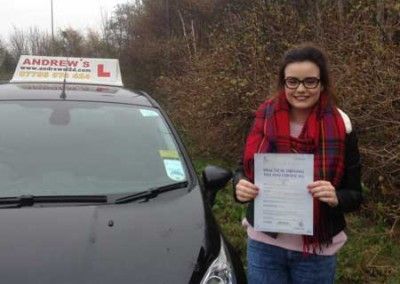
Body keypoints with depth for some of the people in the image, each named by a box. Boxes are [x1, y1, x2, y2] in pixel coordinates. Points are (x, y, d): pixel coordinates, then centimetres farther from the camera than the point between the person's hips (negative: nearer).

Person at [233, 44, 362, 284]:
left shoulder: (340, 127, -10)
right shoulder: (265, 118, -6)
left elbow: (354, 196, -5)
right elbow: (244, 168, 5)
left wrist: (335, 198, -26)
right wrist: (241, 185, -17)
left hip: (317, 250, -1)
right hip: (263, 244, 1)